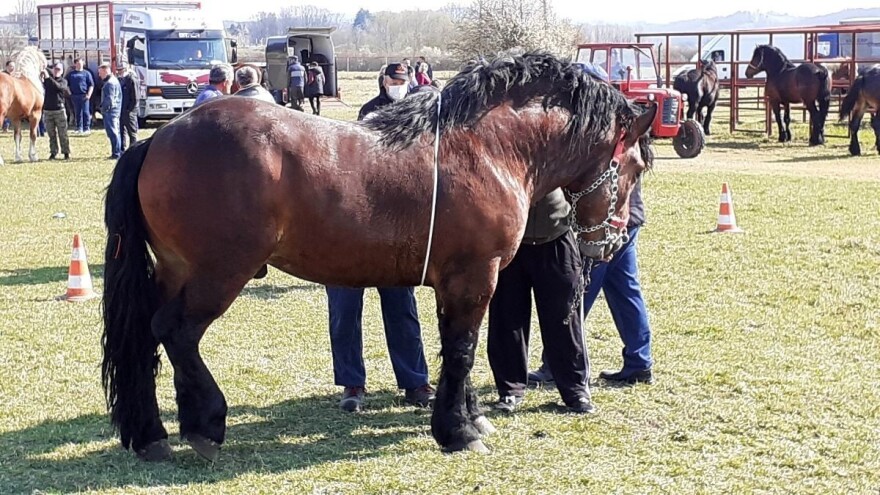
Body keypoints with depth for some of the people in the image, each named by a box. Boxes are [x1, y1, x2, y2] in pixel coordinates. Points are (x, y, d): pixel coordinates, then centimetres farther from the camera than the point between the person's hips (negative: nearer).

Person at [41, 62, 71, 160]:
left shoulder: (63, 81, -1)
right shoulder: (46, 80, 7)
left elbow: (58, 86, -22)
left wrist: (48, 78, -30)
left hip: (59, 110, -3)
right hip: (47, 110, 3)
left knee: (62, 133, 1)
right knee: (51, 134, 9)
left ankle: (66, 152, 7)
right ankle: (53, 152, 15)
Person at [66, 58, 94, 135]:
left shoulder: (86, 73, 5)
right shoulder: (71, 74, 13)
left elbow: (91, 85, 1)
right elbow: (67, 84, 16)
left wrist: (89, 94, -10)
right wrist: (69, 92, 2)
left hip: (84, 95, -3)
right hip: (74, 96, 3)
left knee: (85, 112, -6)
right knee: (77, 112, 8)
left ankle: (87, 128, -3)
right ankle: (79, 128, 14)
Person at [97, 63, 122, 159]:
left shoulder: (110, 83, -16)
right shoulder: (114, 80, 16)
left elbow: (109, 99, -21)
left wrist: (103, 108, -11)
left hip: (110, 111, -11)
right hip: (115, 111, 11)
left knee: (112, 132, -8)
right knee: (115, 132, 15)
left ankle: (116, 153, -8)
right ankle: (118, 152, 20)